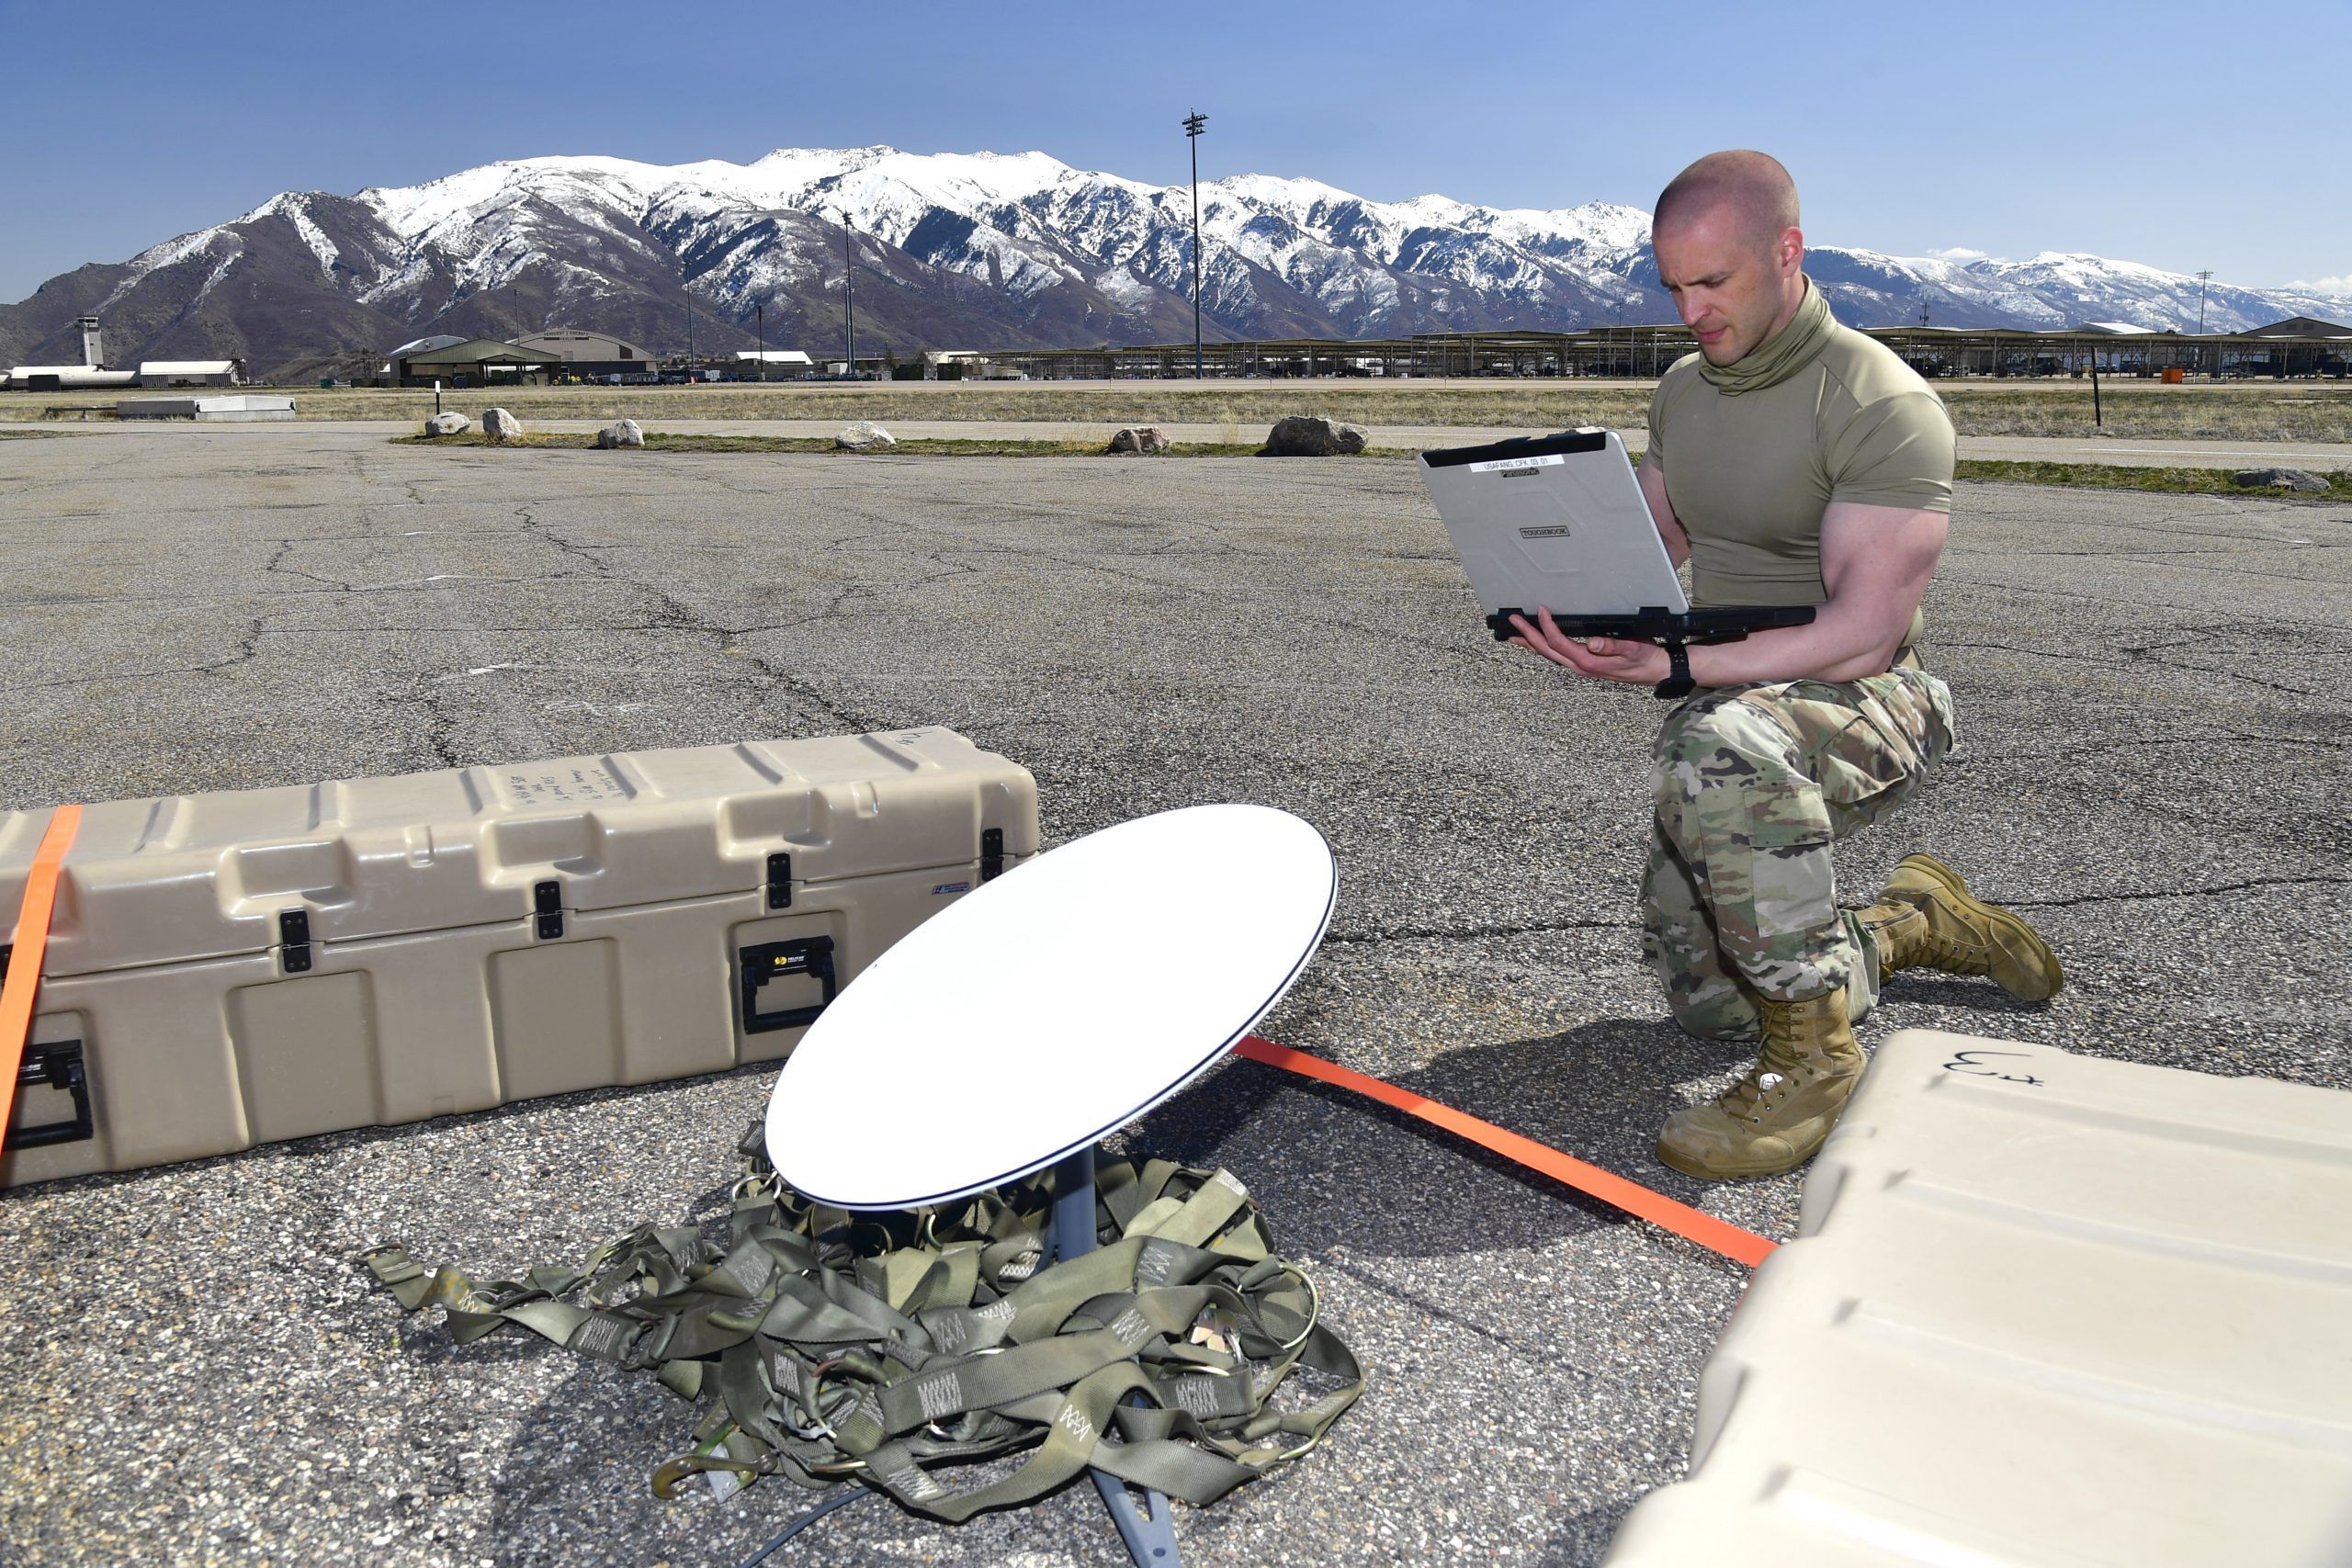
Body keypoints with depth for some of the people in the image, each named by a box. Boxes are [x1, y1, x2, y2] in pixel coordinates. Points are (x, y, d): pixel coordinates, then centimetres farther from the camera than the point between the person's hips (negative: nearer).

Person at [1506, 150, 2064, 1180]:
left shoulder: (1883, 406, -17)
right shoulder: (1682, 390, 7)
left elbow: (1863, 635, -24)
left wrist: (1680, 668, -34)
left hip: (1862, 708, -7)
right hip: (1733, 710, 8)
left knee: (1720, 742, -42)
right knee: (1707, 1005, 7)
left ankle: (1814, 1058, -26)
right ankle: (1915, 921, 32)